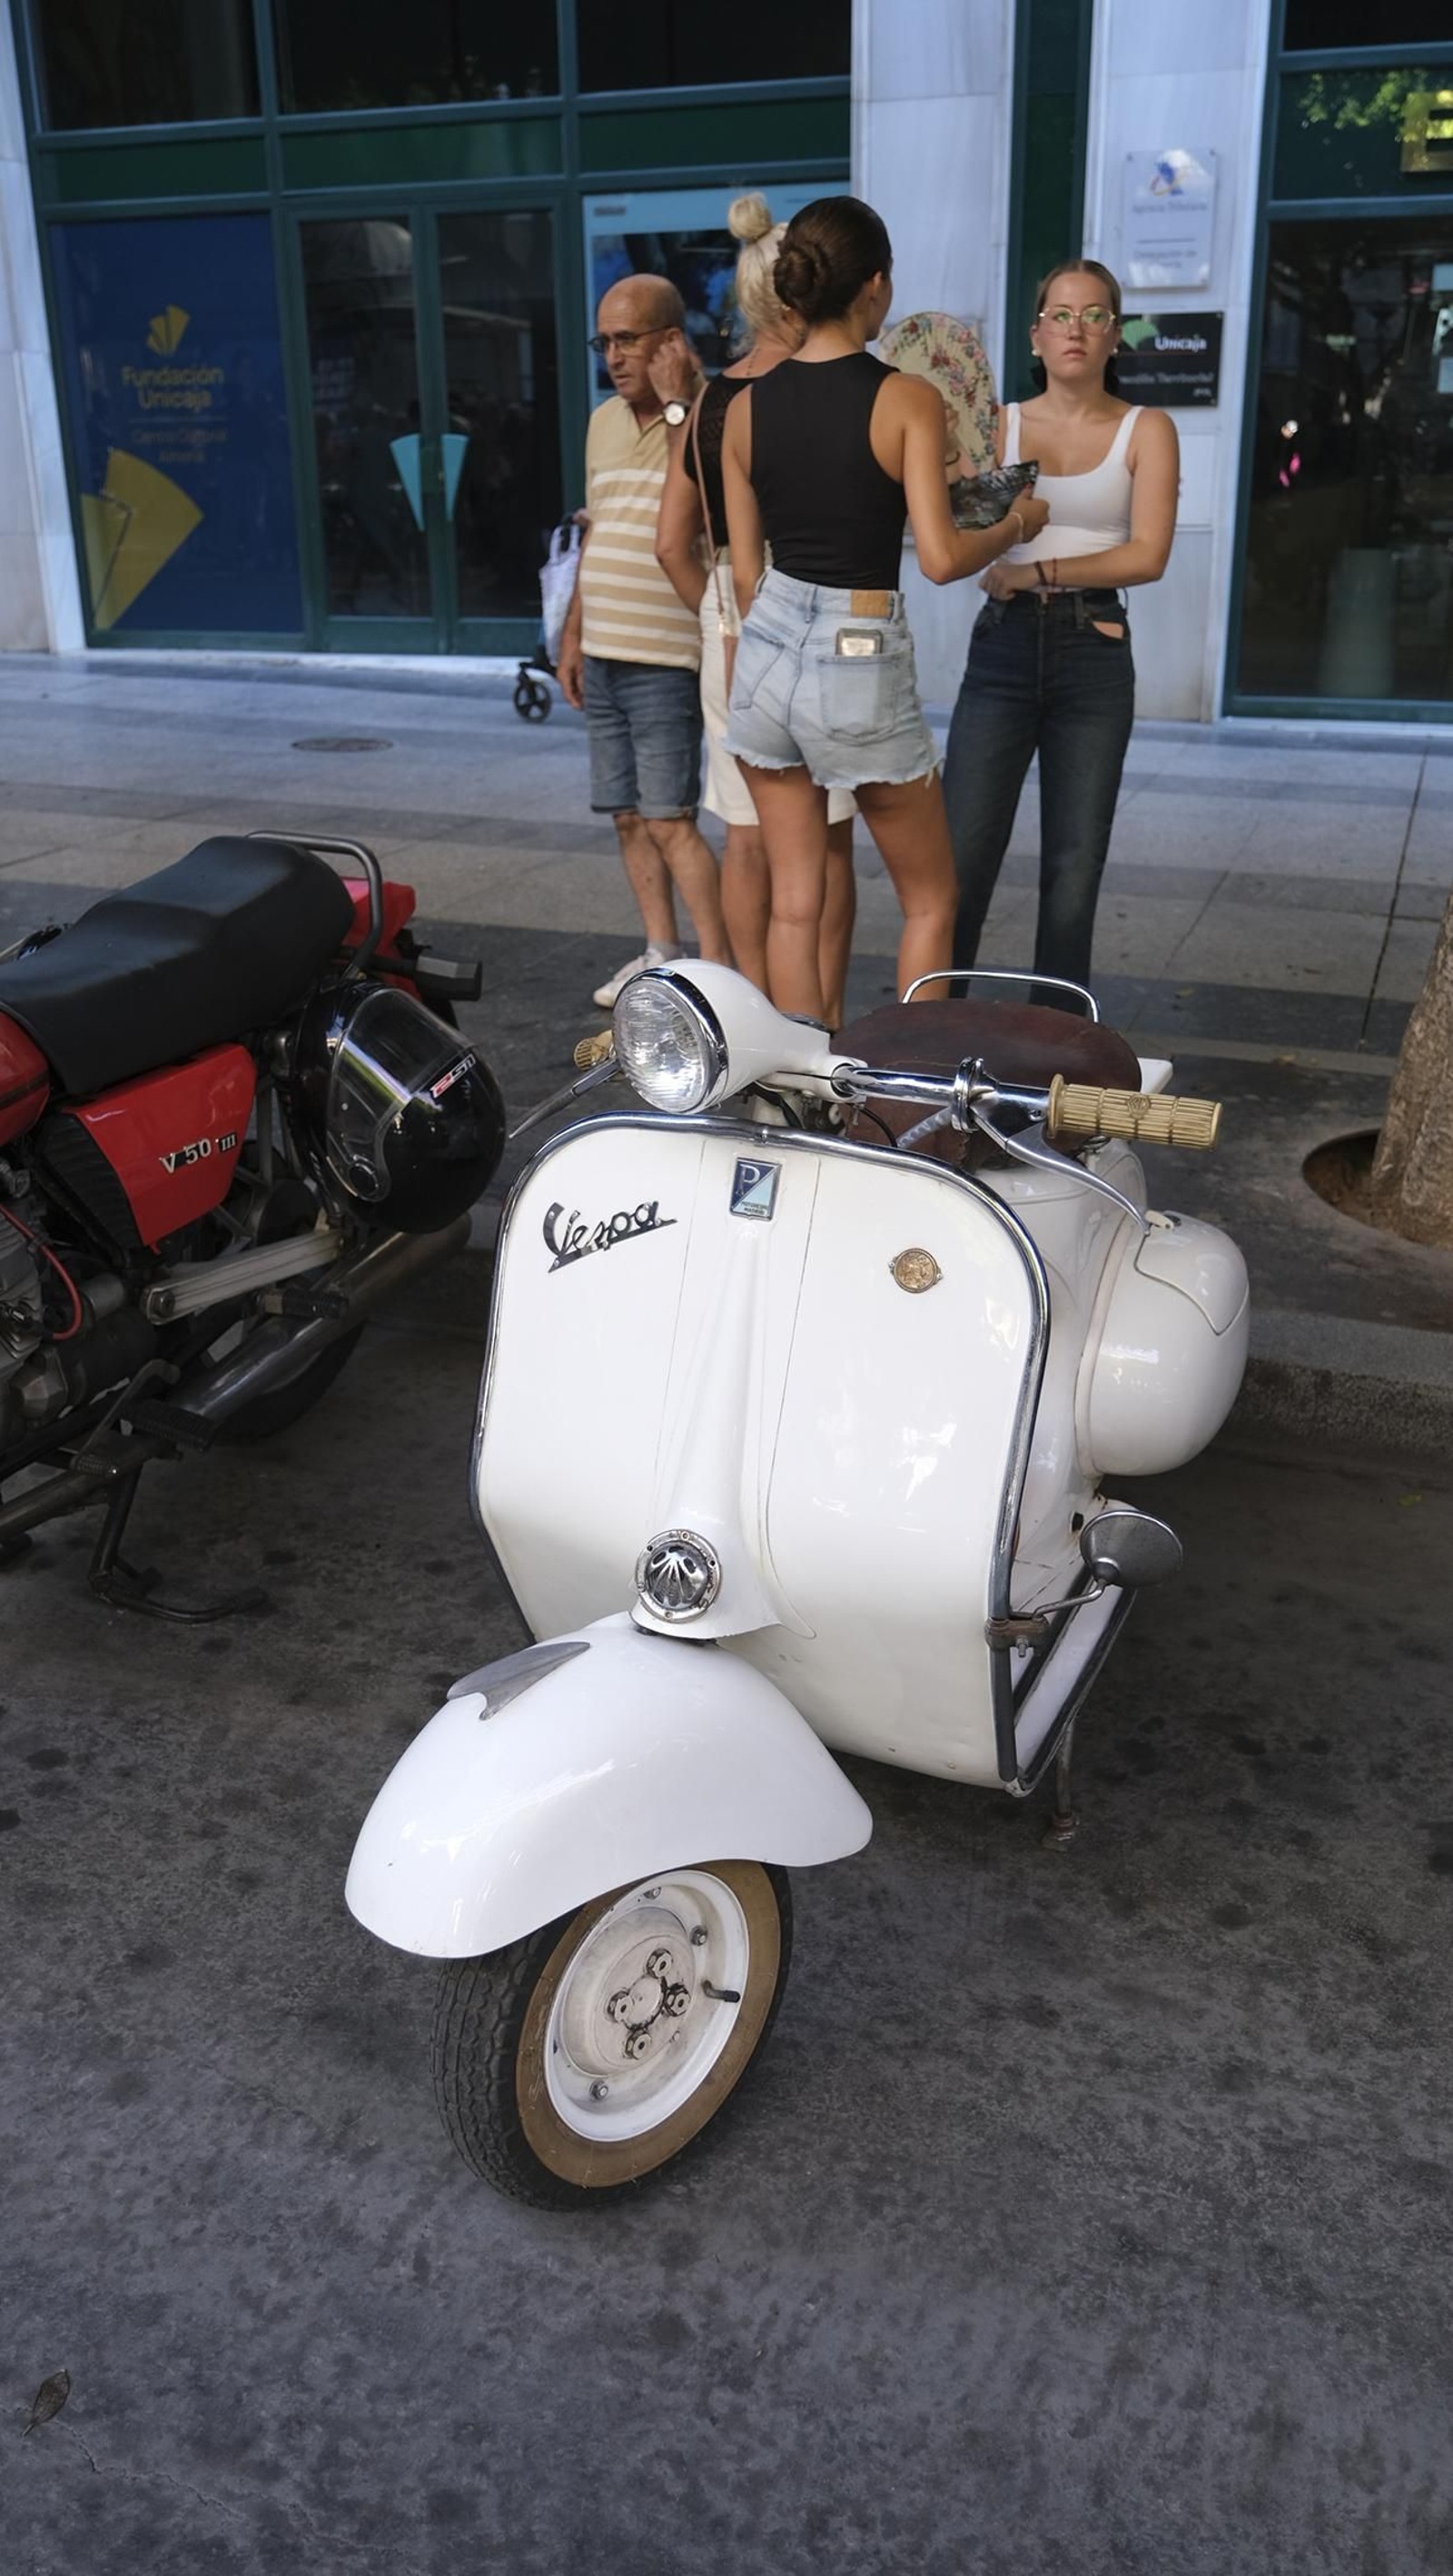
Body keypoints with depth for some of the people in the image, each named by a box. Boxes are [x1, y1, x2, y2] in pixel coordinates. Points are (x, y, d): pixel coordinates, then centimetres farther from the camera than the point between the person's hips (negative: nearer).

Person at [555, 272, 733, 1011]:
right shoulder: (604, 421, 14)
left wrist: (677, 407, -23)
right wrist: (573, 635, 20)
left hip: (665, 661, -8)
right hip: (603, 658, 8)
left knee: (669, 820, -10)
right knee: (628, 816, 12)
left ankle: (719, 967, -3)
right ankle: (660, 952, 23)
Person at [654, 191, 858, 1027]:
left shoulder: (708, 400, 8)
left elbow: (672, 542, 9)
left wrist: (722, 619, 16)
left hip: (729, 629, 6)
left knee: (748, 835, 11)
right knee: (823, 838, 3)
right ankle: (824, 1022, 9)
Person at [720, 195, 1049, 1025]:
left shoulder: (748, 406, 4)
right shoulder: (907, 398, -10)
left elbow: (746, 571, 9)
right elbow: (941, 558, -15)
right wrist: (1015, 525, 4)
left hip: (768, 650, 5)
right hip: (860, 665, -5)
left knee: (795, 903, 12)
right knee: (931, 902, 12)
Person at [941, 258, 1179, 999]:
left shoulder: (1146, 430, 6)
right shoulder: (1002, 424, 9)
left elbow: (1147, 555, -6)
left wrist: (1039, 572, -13)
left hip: (1094, 653, 0)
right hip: (1004, 645, 0)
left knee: (1075, 863, 3)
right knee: (961, 853, -7)